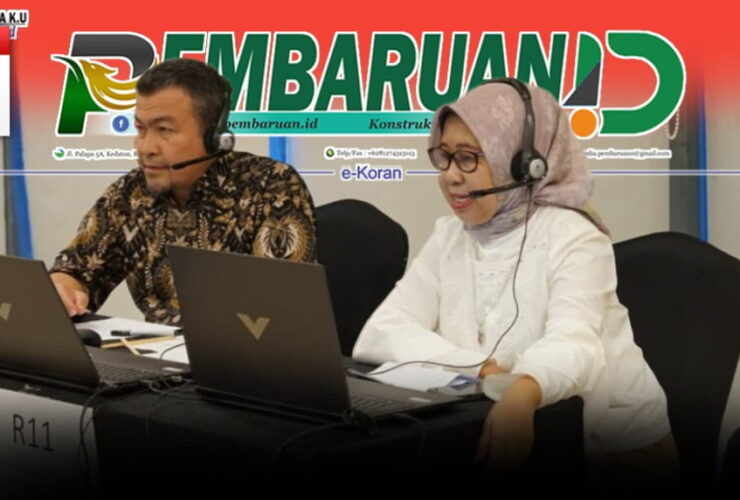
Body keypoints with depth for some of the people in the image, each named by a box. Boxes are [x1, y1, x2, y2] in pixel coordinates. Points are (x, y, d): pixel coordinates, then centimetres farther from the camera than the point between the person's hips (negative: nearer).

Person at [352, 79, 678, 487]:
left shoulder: (570, 237, -12)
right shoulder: (449, 237, 3)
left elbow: (573, 345, -31)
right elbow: (379, 335, -10)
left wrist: (521, 394, -52)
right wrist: (482, 369, -25)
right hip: (499, 437, 5)